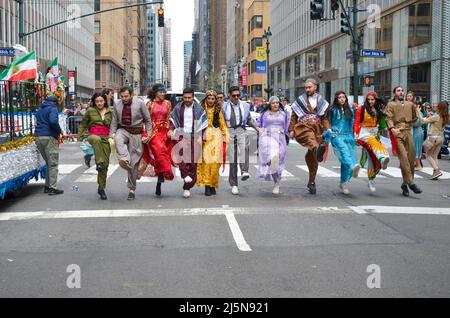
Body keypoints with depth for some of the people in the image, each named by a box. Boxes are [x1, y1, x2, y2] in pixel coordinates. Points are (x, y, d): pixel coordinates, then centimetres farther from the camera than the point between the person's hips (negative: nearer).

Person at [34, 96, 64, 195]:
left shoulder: (39, 110, 22)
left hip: (38, 137, 8)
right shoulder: (53, 109, -3)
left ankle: (47, 186, 18)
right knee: (53, 164, -3)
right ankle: (52, 188, -5)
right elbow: (53, 121, -22)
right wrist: (59, 131, -7)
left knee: (48, 163, 17)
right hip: (49, 137, -8)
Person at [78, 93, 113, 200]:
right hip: (93, 136, -2)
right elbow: (83, 124, 12)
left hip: (105, 139, 2)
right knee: (97, 139, -43)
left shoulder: (109, 112, 12)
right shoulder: (90, 111, 7)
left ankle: (101, 188, 13)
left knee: (105, 164, 0)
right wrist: (80, 138, 5)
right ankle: (99, 163, -41)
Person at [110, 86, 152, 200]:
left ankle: (132, 189, 7)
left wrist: (148, 135, -5)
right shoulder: (117, 104, 3)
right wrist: (112, 133, -2)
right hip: (123, 130, 3)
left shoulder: (140, 103, -5)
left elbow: (148, 120, 1)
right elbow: (114, 121, 10)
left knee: (134, 161, -3)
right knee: (118, 139, -37)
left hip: (136, 133, -2)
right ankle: (124, 160, -54)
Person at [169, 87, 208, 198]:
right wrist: (171, 130, 0)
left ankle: (187, 187, 8)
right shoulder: (178, 108, 10)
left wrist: (200, 137, -4)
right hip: (181, 135, 1)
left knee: (193, 162, -1)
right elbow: (173, 120, 17)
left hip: (194, 137, 0)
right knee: (181, 151, -33)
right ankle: (185, 175, -33)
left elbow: (203, 124, 6)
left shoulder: (198, 109, 5)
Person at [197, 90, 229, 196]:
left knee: (215, 161, -5)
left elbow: (223, 125, 14)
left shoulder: (218, 110, 13)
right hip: (205, 137, -1)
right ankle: (207, 185, -9)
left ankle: (213, 185, 4)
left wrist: (226, 136, 6)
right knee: (206, 160, -10)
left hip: (216, 136, 1)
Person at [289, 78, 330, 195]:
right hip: (303, 127, -2)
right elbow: (293, 116, 14)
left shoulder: (322, 102, 18)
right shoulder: (300, 101, 14)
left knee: (313, 158, 2)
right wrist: (291, 130, 5)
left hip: (316, 129, 2)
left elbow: (324, 118, 18)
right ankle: (318, 149, -72)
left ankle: (312, 182, 13)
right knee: (310, 136, -41)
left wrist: (327, 130, 5)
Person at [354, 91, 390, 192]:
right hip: (364, 133, -4)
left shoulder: (378, 111, 12)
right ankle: (383, 158, -66)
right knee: (373, 142, -37)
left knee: (373, 158, -2)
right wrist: (355, 134, -16)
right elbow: (356, 123, -3)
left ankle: (371, 181, 11)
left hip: (375, 134, 4)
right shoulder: (361, 110, 1)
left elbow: (381, 124, 17)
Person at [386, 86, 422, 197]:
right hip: (397, 133, -5)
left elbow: (414, 118, 33)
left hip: (408, 132, 5)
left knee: (411, 158, 1)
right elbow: (389, 118, -6)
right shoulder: (391, 104, 8)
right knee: (403, 157, -16)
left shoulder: (410, 104, 20)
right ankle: (411, 182, -18)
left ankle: (405, 184, 11)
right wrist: (392, 128, -21)